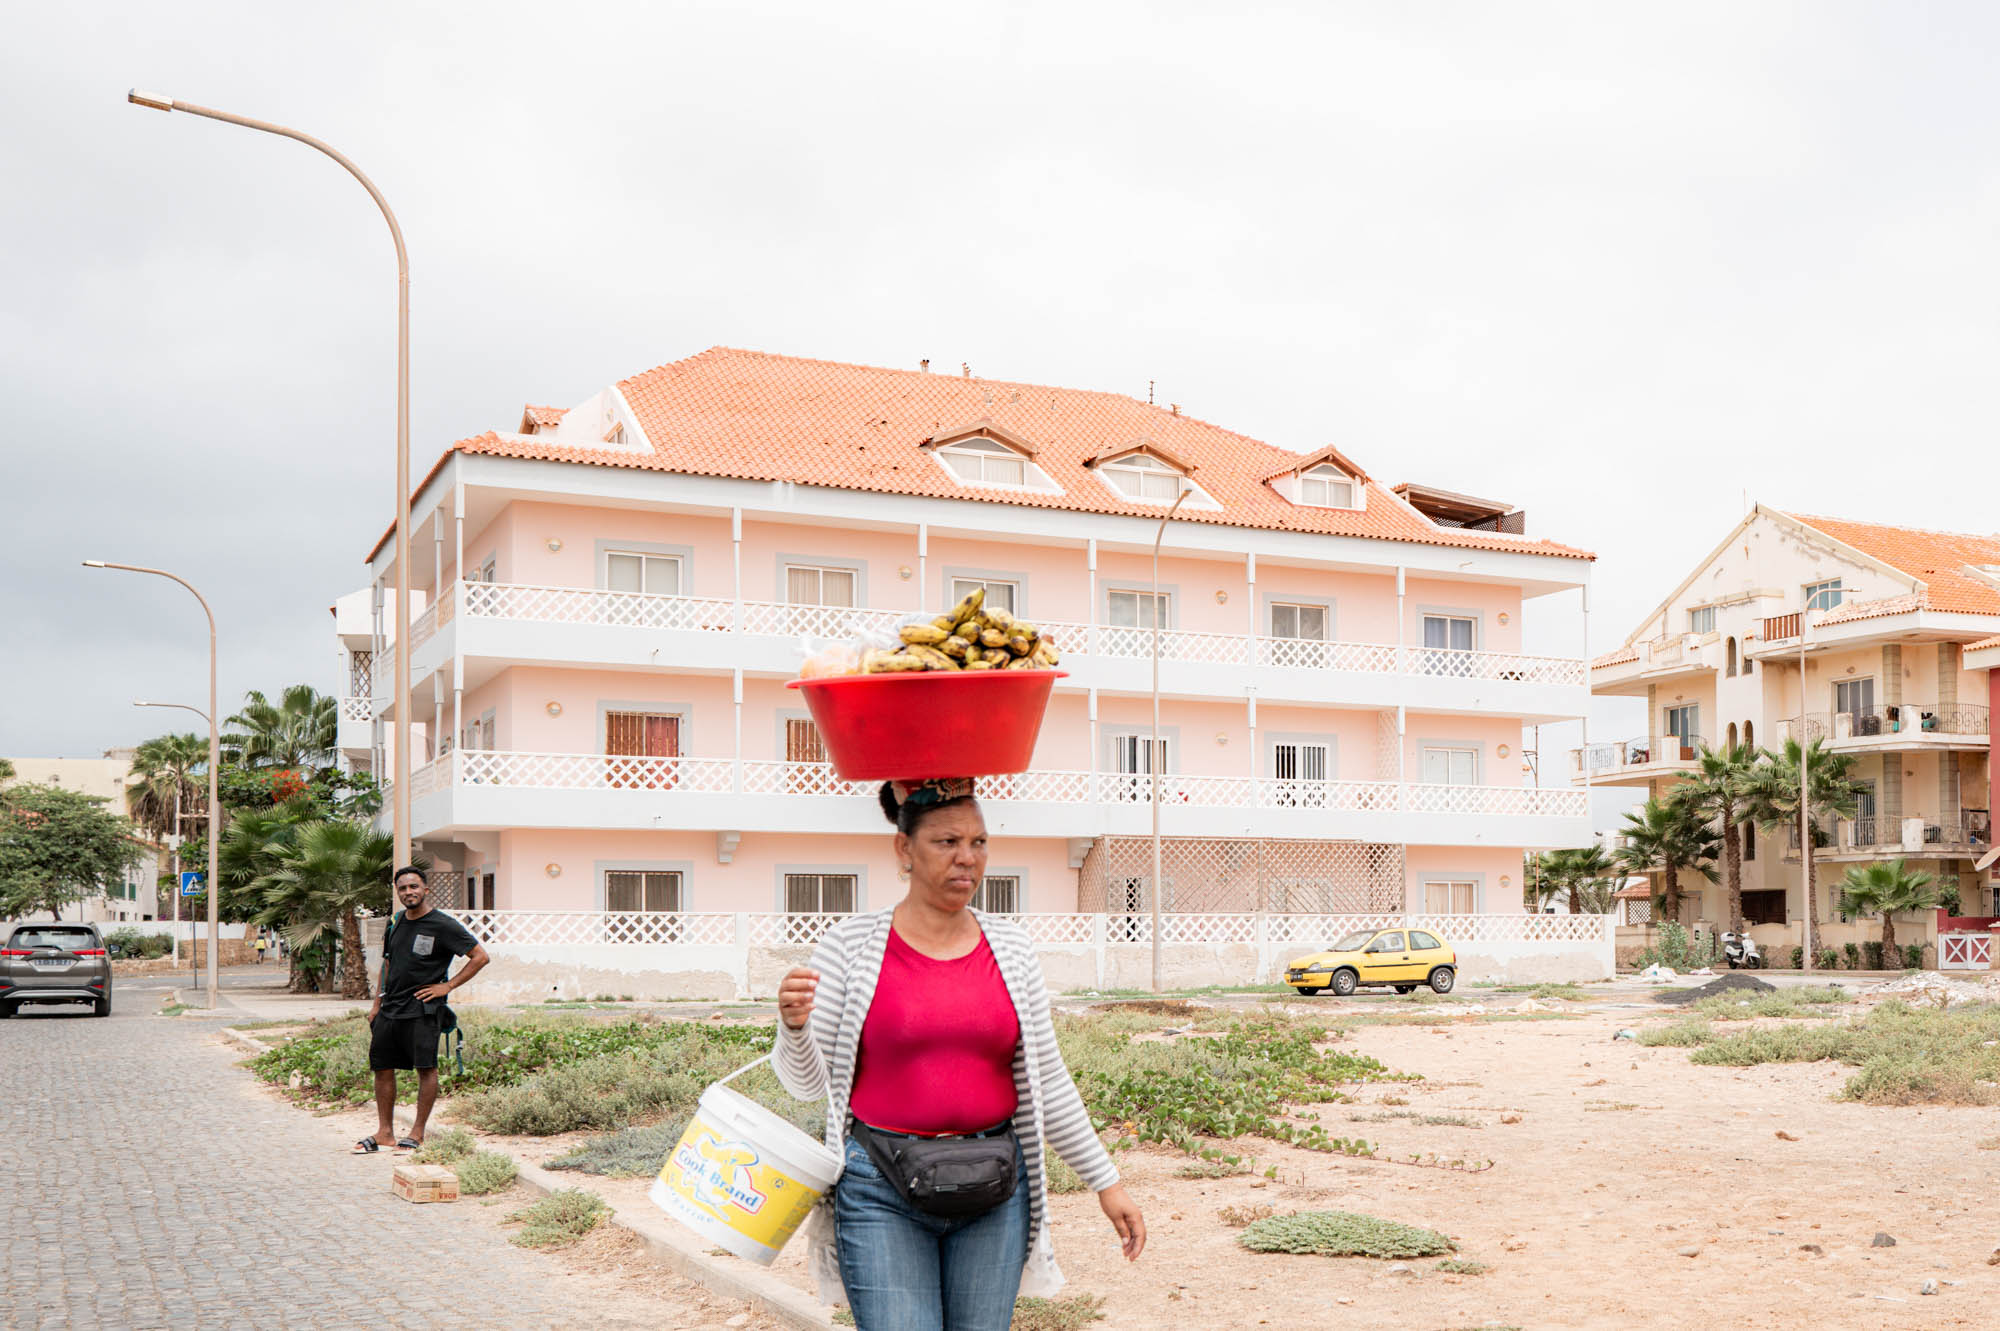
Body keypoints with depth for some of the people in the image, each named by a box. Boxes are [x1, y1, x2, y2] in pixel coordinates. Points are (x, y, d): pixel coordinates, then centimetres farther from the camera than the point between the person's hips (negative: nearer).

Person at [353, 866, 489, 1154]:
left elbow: (481, 956, -8)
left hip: (422, 1010, -6)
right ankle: (384, 1131, 17)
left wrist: (447, 986, -9)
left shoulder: (443, 925, -7)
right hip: (390, 1010, 7)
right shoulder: (396, 923, 13)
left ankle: (417, 1132, 6)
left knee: (426, 1068, -3)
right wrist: (377, 1005, 20)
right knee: (381, 1067, 7)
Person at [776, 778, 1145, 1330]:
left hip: (994, 1188, 3)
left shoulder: (1010, 947, 5)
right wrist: (793, 1025, -23)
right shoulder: (853, 945, -3)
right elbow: (808, 1082, -2)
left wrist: (1104, 1180, 11)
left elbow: (1047, 1082, 11)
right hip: (883, 1189, -3)